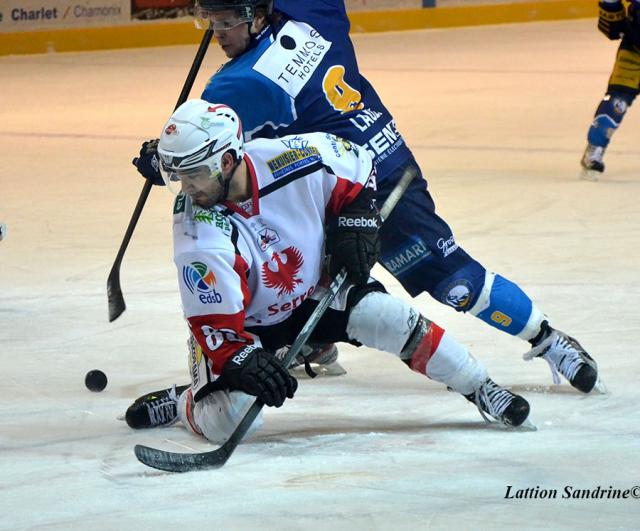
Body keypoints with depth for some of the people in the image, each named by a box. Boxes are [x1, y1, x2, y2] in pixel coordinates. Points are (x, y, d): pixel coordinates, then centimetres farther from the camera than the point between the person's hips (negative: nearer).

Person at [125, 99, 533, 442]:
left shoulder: (294, 160, -25)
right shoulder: (199, 234, -30)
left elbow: (357, 165, -3)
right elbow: (214, 323, -28)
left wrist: (356, 222, -12)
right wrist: (245, 363, -43)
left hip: (314, 294, 2)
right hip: (243, 324, -2)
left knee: (386, 316, -22)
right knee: (228, 421, -23)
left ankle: (481, 389, -2)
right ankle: (181, 404, 12)